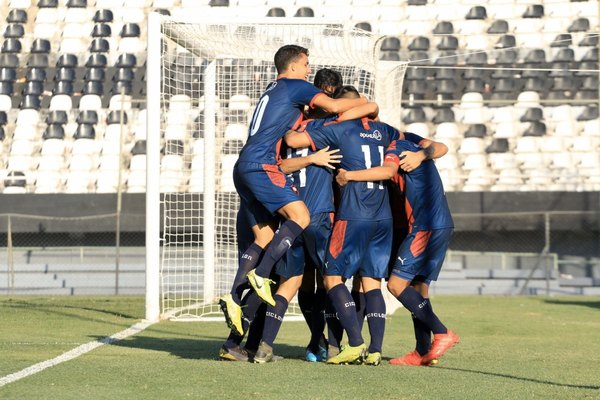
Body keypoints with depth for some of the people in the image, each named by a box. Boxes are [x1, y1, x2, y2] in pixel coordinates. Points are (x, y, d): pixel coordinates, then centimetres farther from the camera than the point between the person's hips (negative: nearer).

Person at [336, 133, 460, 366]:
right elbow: (441, 148, 3)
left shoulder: (394, 148, -9)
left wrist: (348, 176, -23)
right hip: (442, 224, 9)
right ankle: (423, 351, 6)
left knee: (396, 284, -8)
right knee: (418, 285, 9)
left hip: (426, 226, -9)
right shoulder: (408, 139, 17)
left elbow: (388, 171, -30)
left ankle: (442, 334, -10)